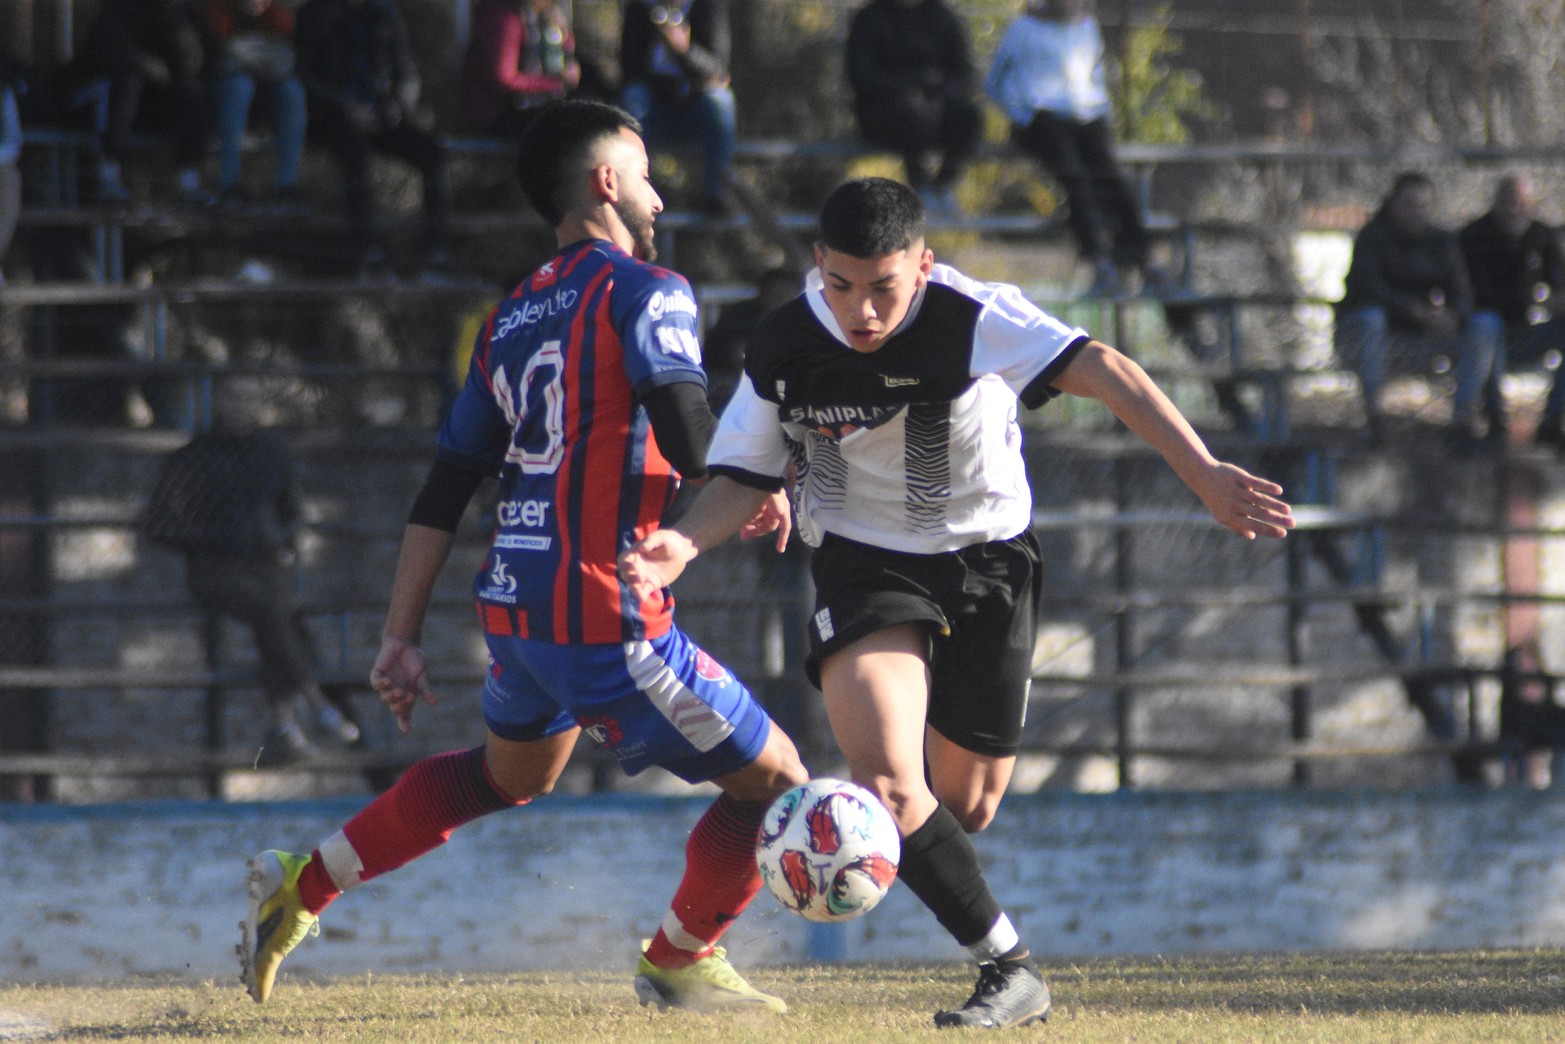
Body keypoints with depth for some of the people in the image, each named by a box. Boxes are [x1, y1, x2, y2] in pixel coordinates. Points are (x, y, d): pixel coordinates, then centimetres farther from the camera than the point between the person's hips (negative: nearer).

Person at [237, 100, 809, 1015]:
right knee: (774, 782, 5)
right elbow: (694, 451, -20)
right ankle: (682, 961, 22)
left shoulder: (511, 319, 14)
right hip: (606, 621, -8)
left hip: (514, 609, 8)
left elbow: (444, 492, 14)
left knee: (512, 773, 35)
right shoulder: (646, 293, -8)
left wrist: (401, 640, 17)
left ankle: (306, 886, 32)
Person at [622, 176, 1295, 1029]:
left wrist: (1203, 474, -42)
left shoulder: (972, 319, -21)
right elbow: (745, 478, 0)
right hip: (865, 566, 1)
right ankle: (1010, 966, -14)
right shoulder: (783, 350, -13)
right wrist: (683, 543, -21)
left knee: (966, 804, 9)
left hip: (986, 561, 0)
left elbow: (1105, 375, -30)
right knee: (887, 783, -23)